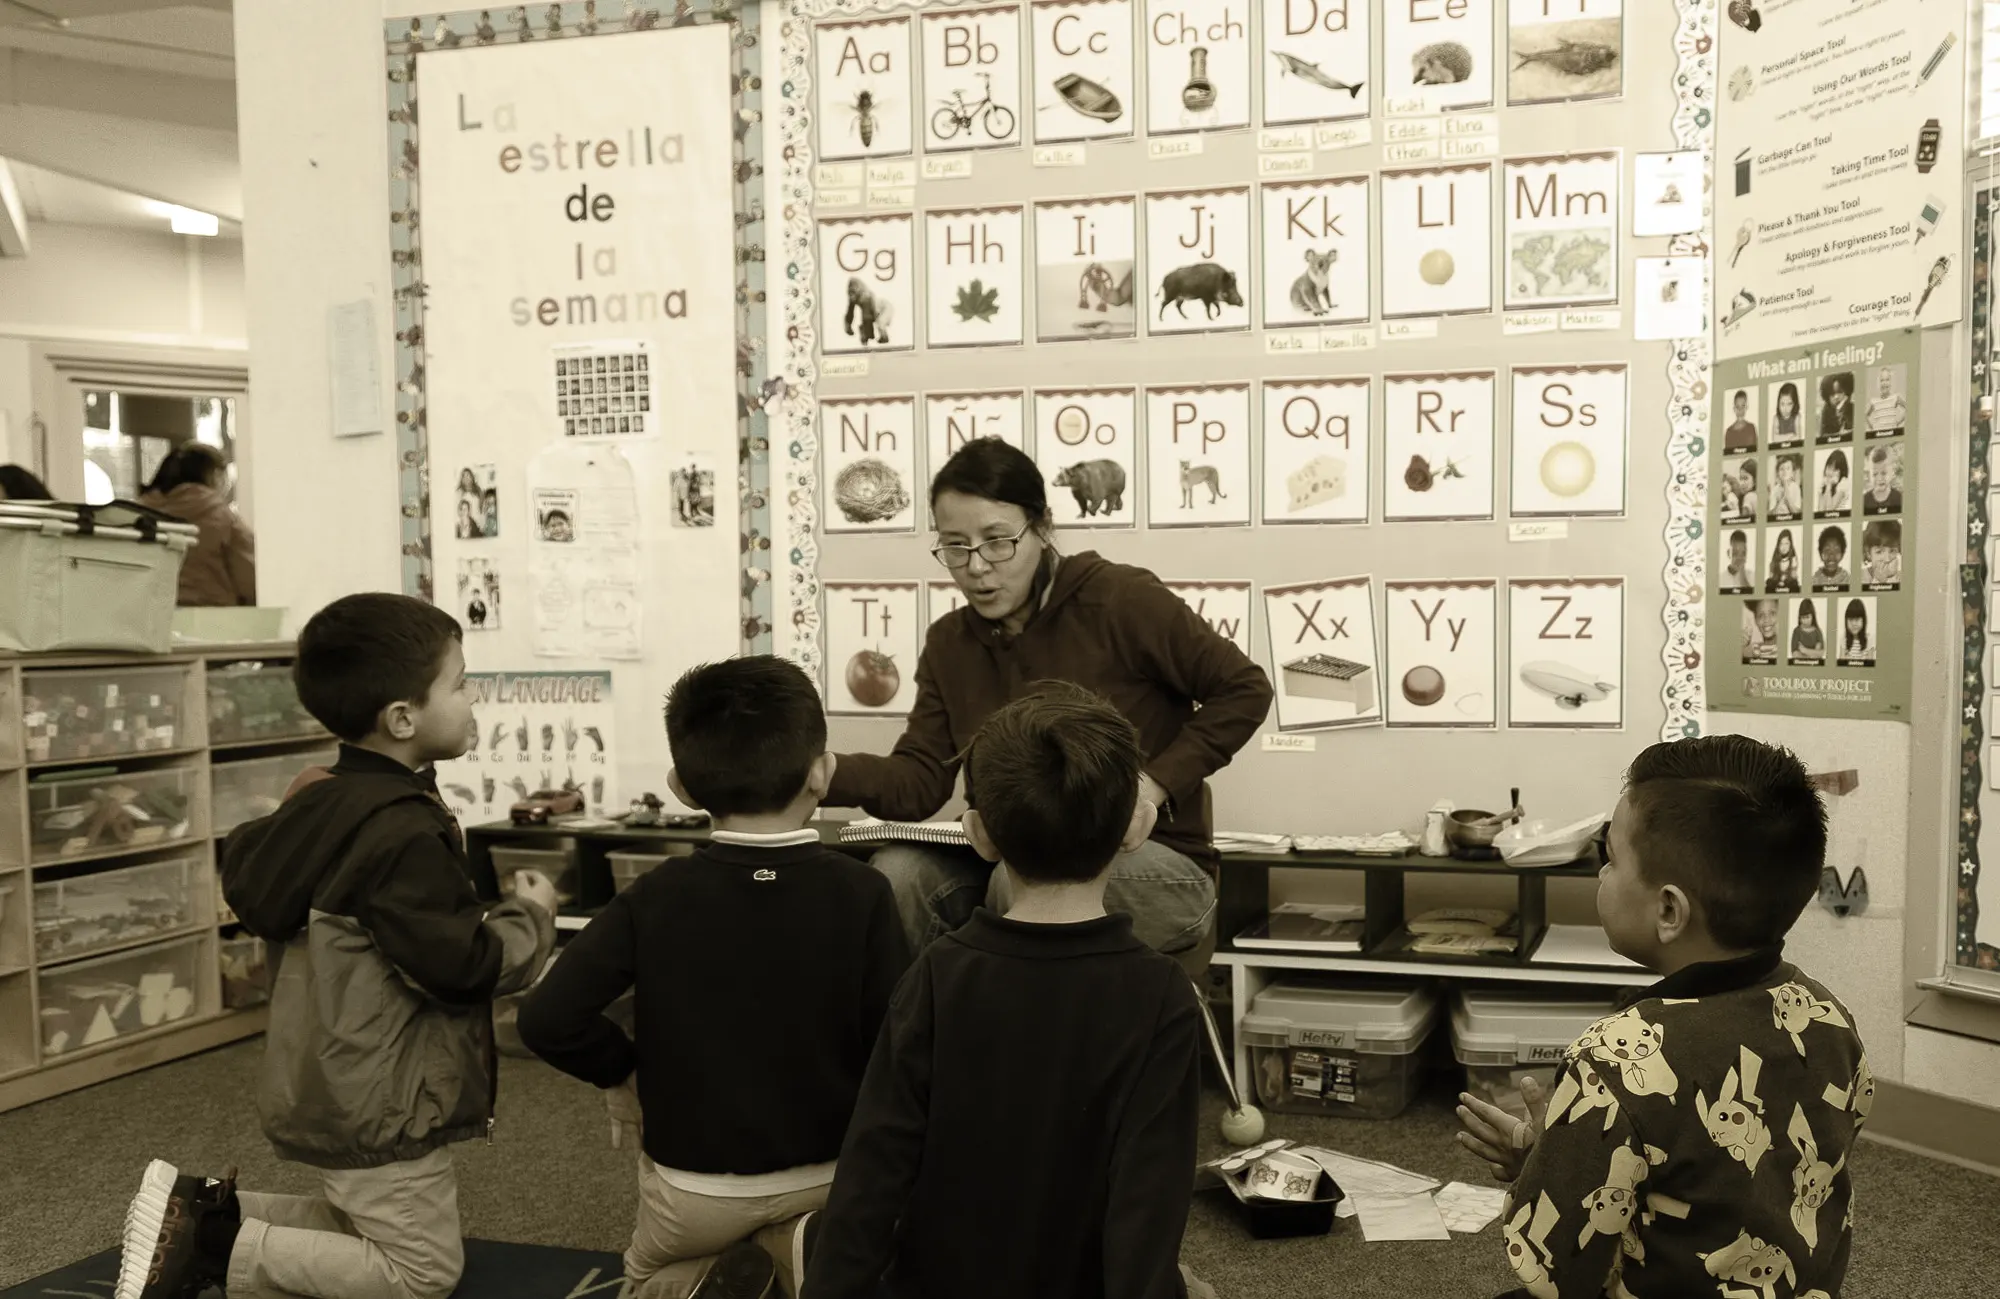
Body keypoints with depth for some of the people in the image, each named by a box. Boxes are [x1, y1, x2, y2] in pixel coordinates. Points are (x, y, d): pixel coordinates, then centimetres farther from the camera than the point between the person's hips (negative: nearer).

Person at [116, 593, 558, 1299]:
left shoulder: (321, 802, 3)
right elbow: (461, 965, -26)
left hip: (336, 1084, 10)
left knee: (359, 1225, 27)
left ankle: (209, 1210, 14)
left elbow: (246, 879, 17)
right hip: (378, 1100, -10)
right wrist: (530, 916, -8)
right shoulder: (406, 835, -27)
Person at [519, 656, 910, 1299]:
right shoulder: (861, 892, -17)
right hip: (827, 1169, 1)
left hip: (693, 1181, 0)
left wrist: (622, 1071, -2)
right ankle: (803, 1245, 2)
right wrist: (855, 1107, 6)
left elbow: (546, 1019, -20)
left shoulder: (653, 899, -16)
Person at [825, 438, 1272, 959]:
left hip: (1158, 864, -4)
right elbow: (919, 779, -6)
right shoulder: (949, 642, 5)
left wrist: (1157, 783, -16)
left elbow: (1243, 690, -7)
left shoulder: (1121, 600, -11)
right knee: (898, 873, -20)